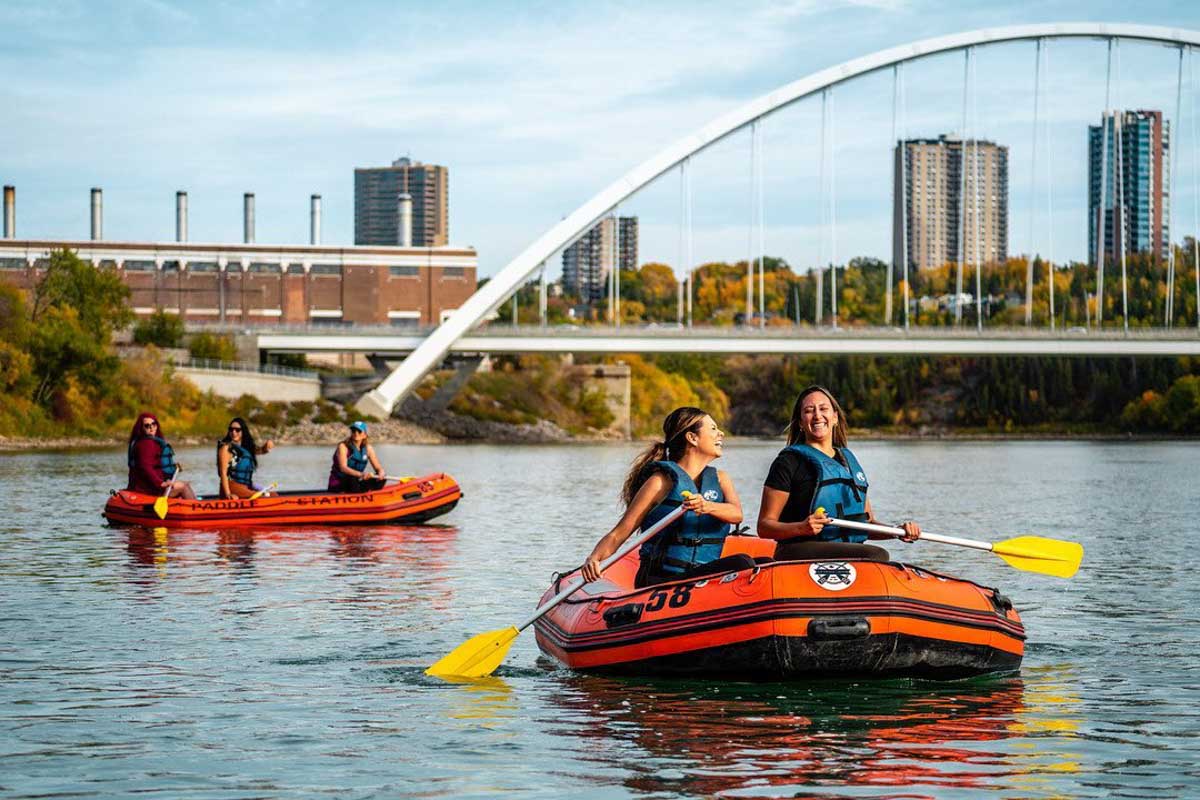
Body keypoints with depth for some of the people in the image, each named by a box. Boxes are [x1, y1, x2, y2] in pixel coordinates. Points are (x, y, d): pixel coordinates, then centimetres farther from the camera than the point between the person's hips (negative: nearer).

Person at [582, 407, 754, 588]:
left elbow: (737, 514, -6)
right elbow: (618, 534, -4)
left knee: (742, 563, -24)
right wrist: (594, 559, -24)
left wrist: (708, 507, -28)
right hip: (659, 579, -6)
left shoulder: (719, 479, 15)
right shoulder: (662, 482, -1)